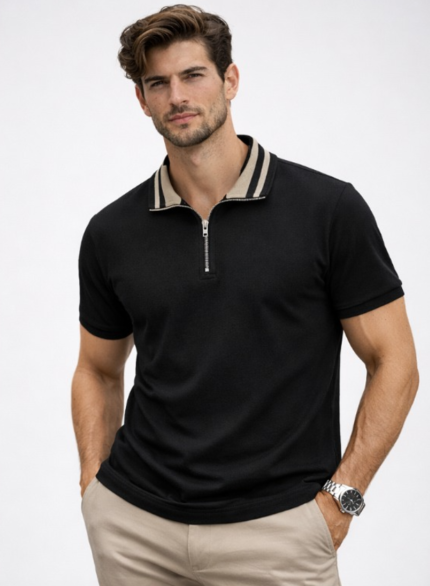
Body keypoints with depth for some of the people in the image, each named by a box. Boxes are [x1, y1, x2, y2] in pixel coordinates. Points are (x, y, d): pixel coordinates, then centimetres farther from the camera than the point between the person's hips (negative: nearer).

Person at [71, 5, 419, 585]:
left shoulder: (329, 209, -7)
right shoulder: (112, 233, 2)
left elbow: (394, 362, -3)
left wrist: (339, 497, -8)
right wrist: (94, 485, 4)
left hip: (275, 529, -3)